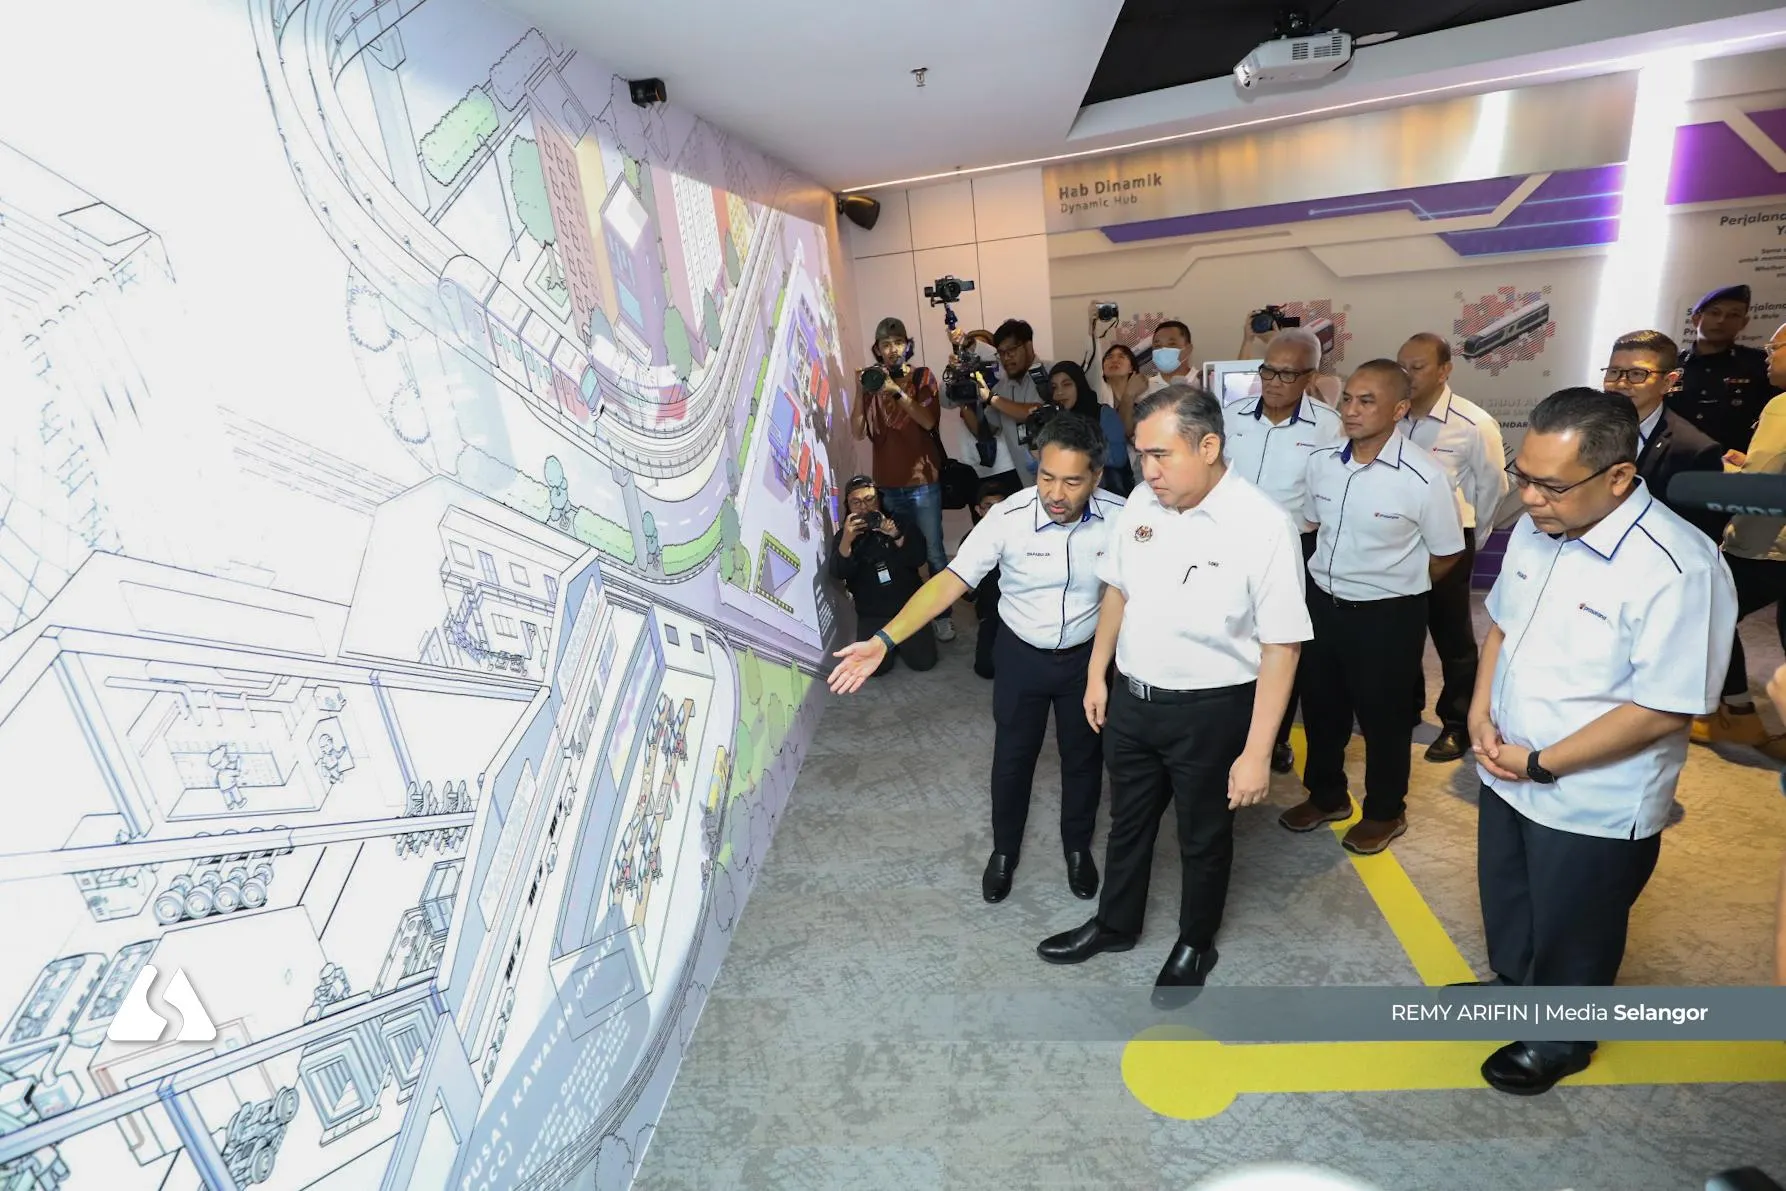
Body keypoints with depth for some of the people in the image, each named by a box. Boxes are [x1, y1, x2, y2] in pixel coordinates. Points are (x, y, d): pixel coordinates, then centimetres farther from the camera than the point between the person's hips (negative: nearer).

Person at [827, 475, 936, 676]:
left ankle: (900, 638, 21)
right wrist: (846, 540, -34)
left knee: (923, 661, -12)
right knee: (876, 666, -17)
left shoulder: (900, 521, 1)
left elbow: (918, 559, -12)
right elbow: (838, 574, -18)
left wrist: (896, 535, -28)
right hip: (872, 614, 0)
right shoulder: (843, 535, -1)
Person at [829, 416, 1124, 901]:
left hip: (1086, 655, 1)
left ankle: (1078, 847, 45)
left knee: (1083, 756, 19)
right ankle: (1004, 850, 41)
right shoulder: (1008, 517, -25)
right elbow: (951, 581, -25)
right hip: (1021, 655, -1)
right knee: (1013, 756, 16)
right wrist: (883, 640, -33)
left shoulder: (1119, 518, -21)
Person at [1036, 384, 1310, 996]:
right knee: (1128, 822, 24)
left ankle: (1195, 944, 46)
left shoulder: (1264, 526, -23)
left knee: (1204, 837, 20)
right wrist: (1096, 673, 12)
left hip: (1210, 710, -4)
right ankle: (1114, 924, 49)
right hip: (1131, 698, 5)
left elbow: (1281, 646, -19)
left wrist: (1257, 751, -18)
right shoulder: (1142, 500, -6)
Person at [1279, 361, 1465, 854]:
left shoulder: (1424, 477, -19)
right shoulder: (1321, 461, -4)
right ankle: (1326, 795, 41)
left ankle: (1385, 812, 36)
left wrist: (1396, 590, 5)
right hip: (1322, 602, 5)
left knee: (1383, 716, 13)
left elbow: (1447, 554, -7)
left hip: (1387, 615, -5)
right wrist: (1335, 578, 14)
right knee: (1320, 706, 18)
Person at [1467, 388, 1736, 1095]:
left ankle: (1562, 1040, 45)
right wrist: (1481, 713, -6)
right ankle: (1513, 987, 54)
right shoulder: (1535, 529, -6)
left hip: (1593, 805, -6)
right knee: (1506, 903, 27)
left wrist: (1541, 763, -19)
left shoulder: (1677, 569, -27)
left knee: (1572, 931, 19)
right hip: (1506, 774, 6)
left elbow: (1664, 710, -24)